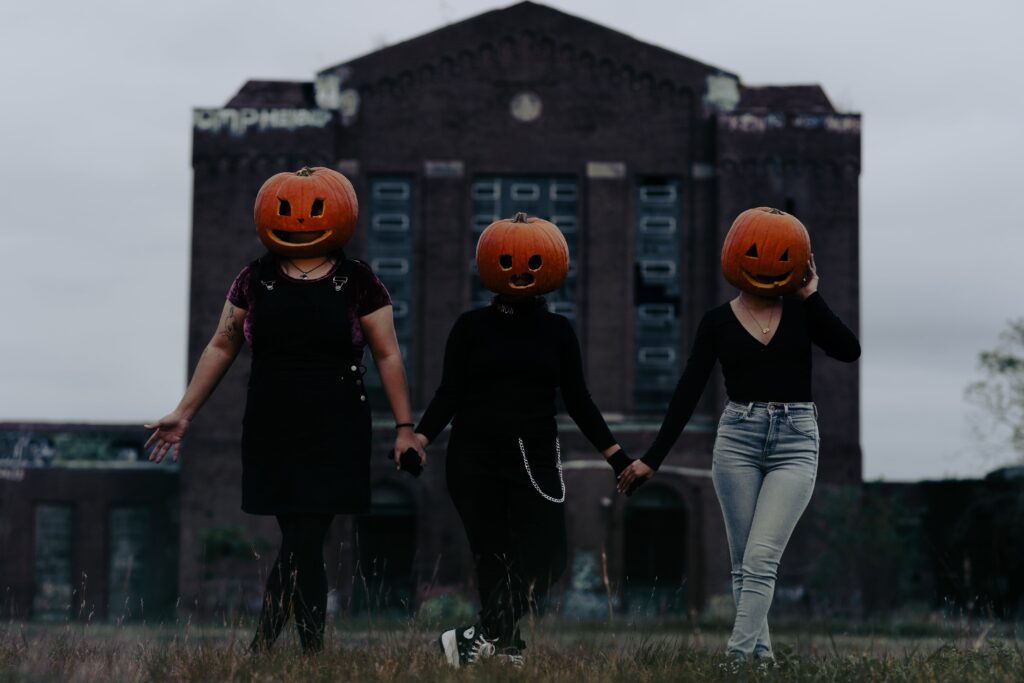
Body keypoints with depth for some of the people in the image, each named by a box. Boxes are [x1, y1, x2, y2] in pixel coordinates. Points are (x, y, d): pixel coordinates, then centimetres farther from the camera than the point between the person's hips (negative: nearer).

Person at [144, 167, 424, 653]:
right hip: (271, 432, 2)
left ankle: (263, 645, 5)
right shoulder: (256, 280, 6)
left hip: (335, 434, -1)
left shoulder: (357, 283, 1)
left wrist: (405, 427, -1)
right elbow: (221, 348, 12)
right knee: (301, 544, 4)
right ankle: (312, 650, 16)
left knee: (303, 543, -5)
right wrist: (184, 413, 9)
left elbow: (387, 356, 4)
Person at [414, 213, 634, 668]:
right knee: (492, 557, -1)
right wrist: (418, 441, -12)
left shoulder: (557, 331, 8)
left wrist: (616, 456, 5)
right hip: (474, 458, -2)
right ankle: (506, 644, 6)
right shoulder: (471, 328, 3)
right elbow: (449, 395, 2)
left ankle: (478, 638, -9)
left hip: (534, 458, 2)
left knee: (545, 559, -12)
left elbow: (578, 401, 10)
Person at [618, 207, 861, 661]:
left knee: (760, 560, -11)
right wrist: (652, 459, -2)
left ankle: (738, 658, -15)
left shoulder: (801, 313, 5)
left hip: (795, 443, -1)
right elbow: (688, 394, 2)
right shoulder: (718, 323, 4)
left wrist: (811, 296, -5)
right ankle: (761, 656, 12)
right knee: (743, 563, 4)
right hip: (737, 440, 1)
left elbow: (849, 351, -10)